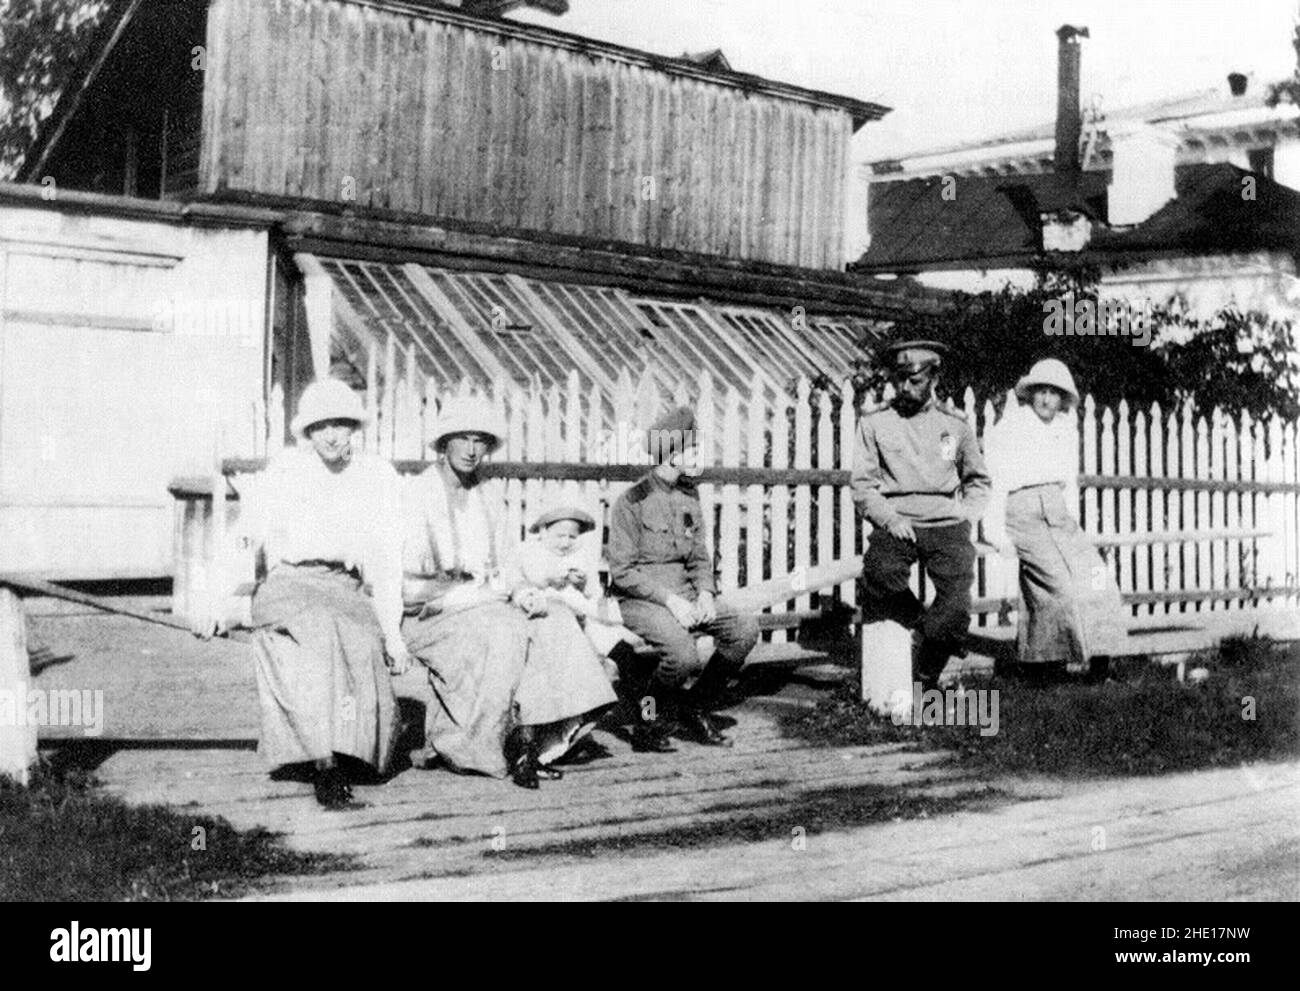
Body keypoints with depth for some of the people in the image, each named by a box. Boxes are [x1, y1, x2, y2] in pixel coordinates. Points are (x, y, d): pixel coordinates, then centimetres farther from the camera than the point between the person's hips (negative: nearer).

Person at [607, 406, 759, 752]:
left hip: (683, 596, 7)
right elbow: (622, 571, -12)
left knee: (745, 628, -14)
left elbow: (699, 556, 16)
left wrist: (705, 592, -4)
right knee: (682, 654, -32)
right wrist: (669, 599, -20)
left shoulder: (688, 496, 12)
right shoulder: (632, 502, -10)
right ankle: (647, 723, -5)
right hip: (639, 600, -7)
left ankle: (696, 708, 3)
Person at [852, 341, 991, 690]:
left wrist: (965, 517, 8)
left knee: (957, 603, -22)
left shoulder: (955, 425, 14)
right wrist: (890, 519, -9)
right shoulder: (875, 424, 9)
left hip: (946, 524, 1)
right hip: (896, 524, -1)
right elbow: (862, 486, 6)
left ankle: (923, 681, -1)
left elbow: (978, 481, 25)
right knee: (881, 574, -34)